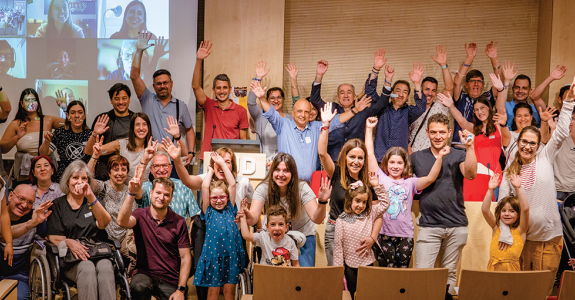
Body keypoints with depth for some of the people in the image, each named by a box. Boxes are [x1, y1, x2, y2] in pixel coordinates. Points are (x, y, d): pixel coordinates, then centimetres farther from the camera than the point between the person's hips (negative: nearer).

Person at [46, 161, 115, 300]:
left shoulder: (93, 202, 21)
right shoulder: (57, 205, 17)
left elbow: (103, 224, -1)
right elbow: (53, 237, 7)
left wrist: (91, 197, -14)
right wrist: (68, 242, -16)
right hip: (71, 257, -1)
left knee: (105, 266, -34)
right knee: (87, 268, -35)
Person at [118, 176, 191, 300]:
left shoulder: (179, 222, 2)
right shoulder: (140, 215, 2)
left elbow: (185, 257, 1)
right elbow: (122, 222, -22)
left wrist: (181, 290, -8)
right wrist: (131, 193, -32)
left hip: (171, 280, 2)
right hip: (144, 274, -2)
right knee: (139, 286, -34)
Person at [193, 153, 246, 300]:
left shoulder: (230, 209, 8)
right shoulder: (209, 211, 3)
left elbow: (232, 184, 4)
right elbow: (204, 186, -5)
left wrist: (222, 164, 7)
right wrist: (211, 171, 10)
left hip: (231, 255, 1)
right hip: (213, 255, -1)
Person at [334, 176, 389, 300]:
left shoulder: (370, 214, -1)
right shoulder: (341, 220, -7)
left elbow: (385, 203, 1)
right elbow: (338, 244, -5)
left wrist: (377, 186, -9)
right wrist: (338, 266, -7)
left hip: (367, 262, 1)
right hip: (350, 265, -1)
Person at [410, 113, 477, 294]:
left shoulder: (459, 156, 6)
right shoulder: (417, 158, 9)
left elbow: (470, 174, -12)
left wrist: (469, 147, -21)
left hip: (457, 226, 0)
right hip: (429, 226, 0)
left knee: (450, 273, 8)